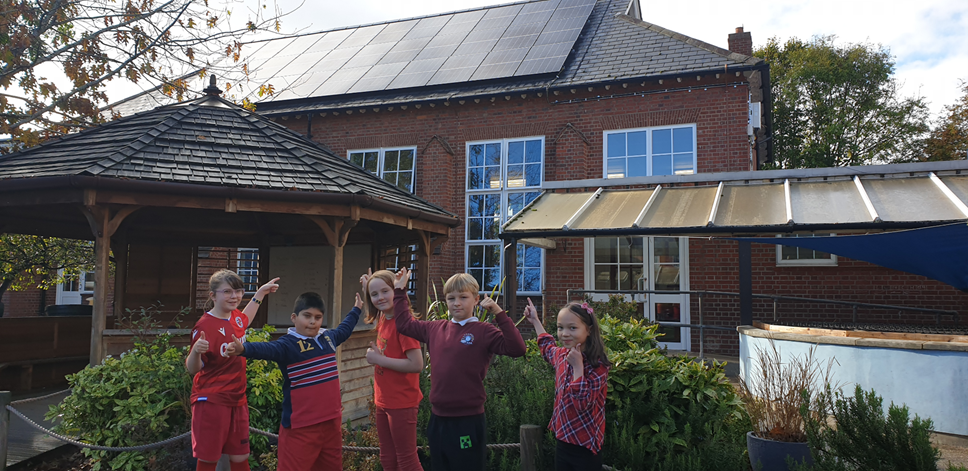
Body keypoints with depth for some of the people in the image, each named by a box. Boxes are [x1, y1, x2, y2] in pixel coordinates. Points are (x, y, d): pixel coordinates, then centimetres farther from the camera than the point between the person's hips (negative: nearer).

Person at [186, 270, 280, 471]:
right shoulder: (205, 326, -18)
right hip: (211, 401, -7)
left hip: (237, 399, 7)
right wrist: (196, 351, -39)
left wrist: (261, 292, 31)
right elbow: (193, 369, -18)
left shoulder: (236, 317, 3)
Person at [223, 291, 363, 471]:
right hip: (301, 426, -6)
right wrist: (244, 348, -51)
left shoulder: (328, 338, 10)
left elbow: (344, 329, 32)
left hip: (331, 420, 7)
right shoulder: (288, 344, -11)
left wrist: (356, 309, 46)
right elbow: (267, 349, -31)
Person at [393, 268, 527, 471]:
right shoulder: (435, 329, 7)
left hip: (468, 422, -5)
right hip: (437, 419, 6)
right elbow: (404, 323, 20)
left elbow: (516, 348, -21)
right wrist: (400, 290, 18)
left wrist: (499, 313, -24)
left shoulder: (484, 332, -9)